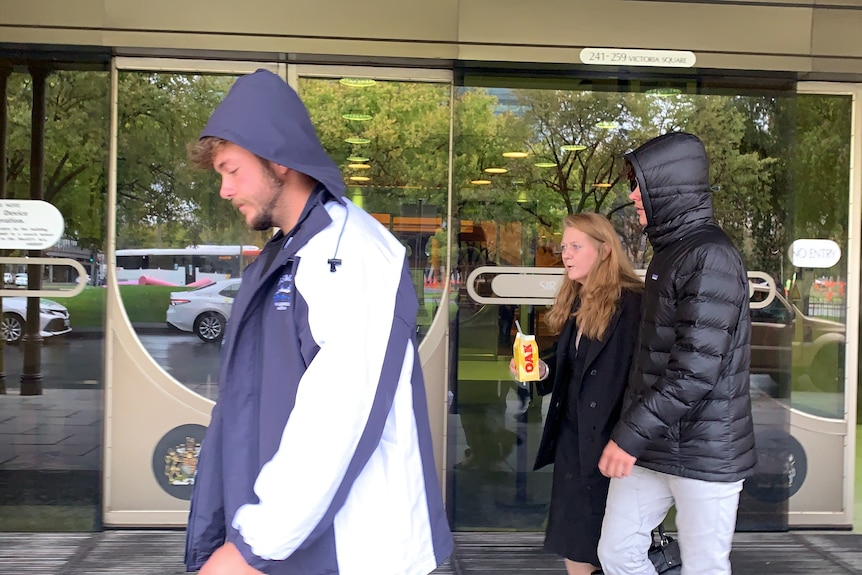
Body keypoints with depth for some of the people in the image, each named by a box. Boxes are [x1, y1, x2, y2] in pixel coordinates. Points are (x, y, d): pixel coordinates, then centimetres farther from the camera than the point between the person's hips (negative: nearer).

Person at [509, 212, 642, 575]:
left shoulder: (632, 303, -15)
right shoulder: (575, 303, 12)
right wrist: (542, 370, 0)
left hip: (609, 440, -8)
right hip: (571, 439, 8)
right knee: (571, 545, 14)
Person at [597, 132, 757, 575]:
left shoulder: (710, 256, -16)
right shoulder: (669, 250, 14)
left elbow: (695, 370, -23)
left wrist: (631, 435, -21)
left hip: (704, 451, -8)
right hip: (652, 446, 9)